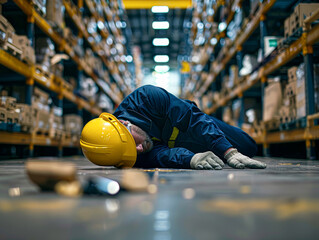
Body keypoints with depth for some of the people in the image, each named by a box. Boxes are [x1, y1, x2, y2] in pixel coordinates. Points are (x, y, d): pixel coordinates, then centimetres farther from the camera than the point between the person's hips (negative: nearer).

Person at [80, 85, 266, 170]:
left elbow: (193, 118, -41)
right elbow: (161, 154, -44)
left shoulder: (146, 97, -42)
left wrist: (230, 153, -47)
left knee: (249, 148, 14)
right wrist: (192, 159, -67)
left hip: (200, 129, 1)